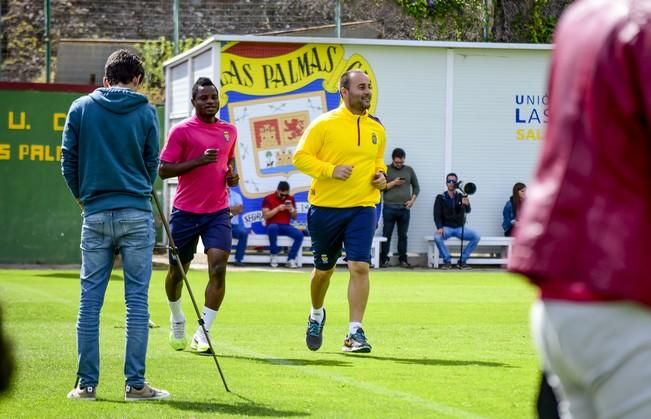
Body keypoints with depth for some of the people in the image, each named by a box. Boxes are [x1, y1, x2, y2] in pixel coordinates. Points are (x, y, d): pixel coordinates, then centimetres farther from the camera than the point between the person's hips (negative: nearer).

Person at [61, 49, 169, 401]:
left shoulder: (81, 108, 4)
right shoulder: (145, 111, 2)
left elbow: (68, 161, 5)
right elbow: (152, 163, 9)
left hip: (95, 214, 2)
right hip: (136, 214, -1)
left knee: (89, 299, 4)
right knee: (137, 299, 1)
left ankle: (86, 384, 4)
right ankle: (135, 384, 0)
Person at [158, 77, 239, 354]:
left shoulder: (229, 131, 10)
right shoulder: (182, 131, -6)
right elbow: (163, 170, -9)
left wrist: (233, 174, 7)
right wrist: (198, 161, -20)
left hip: (218, 211, 3)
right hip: (186, 211, -3)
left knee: (218, 268, -14)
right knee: (177, 270, 9)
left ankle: (203, 333, -9)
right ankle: (177, 321, 37)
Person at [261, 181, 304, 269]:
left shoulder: (290, 199, 13)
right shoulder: (268, 199, 2)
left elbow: (294, 217, 15)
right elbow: (265, 216, -7)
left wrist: (292, 210, -6)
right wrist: (278, 209, -15)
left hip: (286, 226, 3)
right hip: (273, 225, -3)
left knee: (299, 235, -25)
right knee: (273, 228, -41)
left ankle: (291, 259, -18)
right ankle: (274, 256, -25)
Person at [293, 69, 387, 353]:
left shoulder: (376, 129, 9)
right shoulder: (324, 124, -6)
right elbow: (300, 157, -8)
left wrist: (381, 174, 4)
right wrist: (330, 170, -20)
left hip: (362, 207, 2)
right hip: (326, 207, -2)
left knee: (360, 267, -13)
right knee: (324, 269, 13)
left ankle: (355, 333, -8)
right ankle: (317, 314, 42)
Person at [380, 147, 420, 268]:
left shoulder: (409, 170, 11)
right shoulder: (386, 170, 4)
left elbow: (416, 187, 14)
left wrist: (412, 200, 0)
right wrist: (393, 183, -13)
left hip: (404, 208, 2)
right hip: (389, 208, -2)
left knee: (403, 235, 5)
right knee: (387, 234, 1)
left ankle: (403, 259, 9)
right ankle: (384, 259, 5)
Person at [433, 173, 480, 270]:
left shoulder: (461, 197, 3)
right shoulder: (441, 198, 2)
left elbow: (467, 211, -14)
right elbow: (437, 215, -3)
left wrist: (466, 205, -39)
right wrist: (439, 228, -22)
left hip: (460, 228, 1)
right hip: (446, 228, -1)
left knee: (476, 236, -23)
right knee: (437, 237, -34)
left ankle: (463, 260, -9)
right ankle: (447, 261, -15)